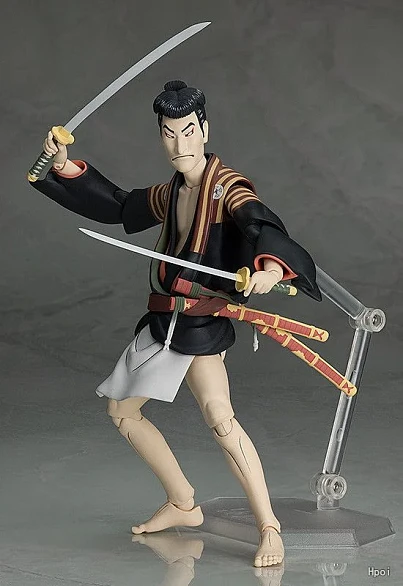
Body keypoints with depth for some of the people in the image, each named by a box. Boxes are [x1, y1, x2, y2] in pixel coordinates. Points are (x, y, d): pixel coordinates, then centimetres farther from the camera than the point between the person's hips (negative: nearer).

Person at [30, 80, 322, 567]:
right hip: (162, 321, 9)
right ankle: (182, 505, 29)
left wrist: (270, 265, -56)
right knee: (122, 410, 17)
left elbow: (262, 225, -34)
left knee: (219, 418, -25)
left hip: (202, 322, -9)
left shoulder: (227, 188, -14)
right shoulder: (172, 193, 10)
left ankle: (269, 529, -16)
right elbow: (117, 206, 27)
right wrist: (64, 167, 24)